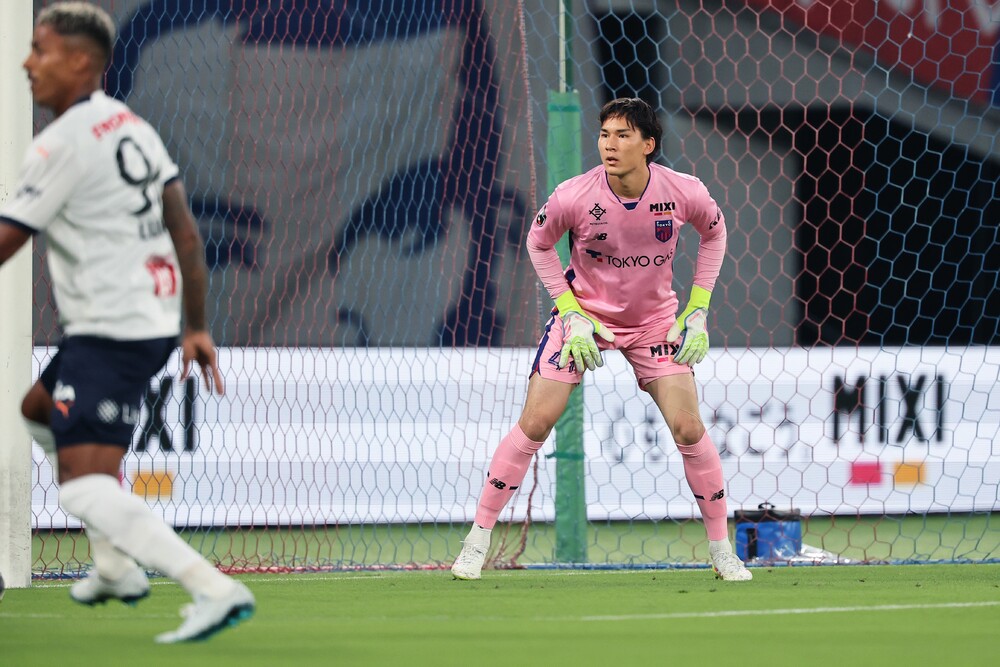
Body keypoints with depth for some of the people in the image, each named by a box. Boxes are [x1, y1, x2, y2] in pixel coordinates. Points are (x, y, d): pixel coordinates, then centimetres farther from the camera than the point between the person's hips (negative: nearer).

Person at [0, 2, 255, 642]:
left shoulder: (62, 145, -15)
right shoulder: (135, 127, 11)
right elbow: (186, 235, 12)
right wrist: (197, 327, 17)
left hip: (110, 335, -10)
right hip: (157, 320, 10)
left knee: (86, 486, -16)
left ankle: (215, 589, -27)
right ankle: (116, 567, 32)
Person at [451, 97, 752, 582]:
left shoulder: (684, 193, -19)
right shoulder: (574, 196, -23)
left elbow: (714, 231, 4)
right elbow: (539, 243, -2)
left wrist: (698, 308, -3)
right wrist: (570, 312, -9)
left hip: (655, 319, 1)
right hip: (585, 313, -1)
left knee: (689, 429, -9)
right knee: (534, 423, -9)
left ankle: (721, 550, 7)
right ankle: (477, 541, 2)